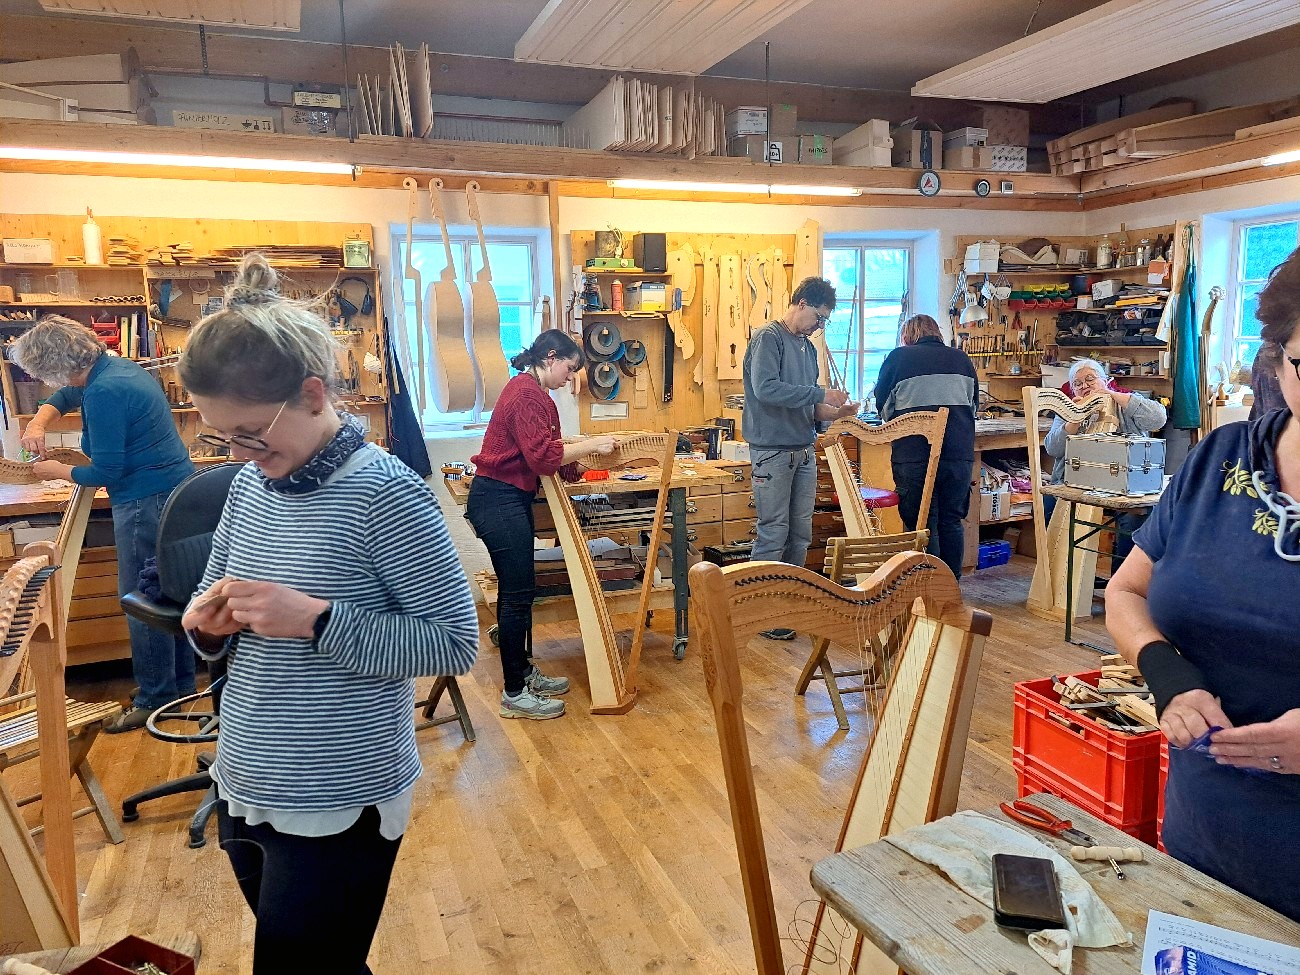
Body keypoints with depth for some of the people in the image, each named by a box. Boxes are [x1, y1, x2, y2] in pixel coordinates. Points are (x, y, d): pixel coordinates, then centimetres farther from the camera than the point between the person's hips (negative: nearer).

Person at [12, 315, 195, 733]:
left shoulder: (104, 392, -20)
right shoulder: (114, 365, 10)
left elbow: (105, 472, -16)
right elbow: (64, 397, 29)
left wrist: (57, 471, 0)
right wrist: (39, 423, 12)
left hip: (147, 501, -10)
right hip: (174, 490, 10)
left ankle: (155, 698, 8)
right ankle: (181, 682, 26)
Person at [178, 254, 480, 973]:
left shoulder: (384, 494, -19)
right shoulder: (249, 484, 2)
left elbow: (455, 642, -18)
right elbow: (212, 607, 15)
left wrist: (315, 619, -26)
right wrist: (209, 623, -9)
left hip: (338, 810, -7)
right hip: (243, 793, 7)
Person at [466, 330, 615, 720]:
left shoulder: (529, 391, 17)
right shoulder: (527, 395, -16)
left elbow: (544, 451, 16)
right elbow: (542, 455, -23)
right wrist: (591, 444, -16)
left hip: (510, 499, 11)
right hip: (498, 501, -11)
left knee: (517, 589, 17)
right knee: (517, 593, -6)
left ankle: (524, 672, 29)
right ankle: (514, 695, 3)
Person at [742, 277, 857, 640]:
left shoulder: (808, 347, 17)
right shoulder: (768, 337, -7)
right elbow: (765, 388, -22)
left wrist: (835, 412, 0)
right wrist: (821, 394, -18)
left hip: (804, 451, 8)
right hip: (773, 451, -8)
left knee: (801, 533, 12)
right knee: (773, 534, -4)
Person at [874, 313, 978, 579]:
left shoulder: (898, 357, 4)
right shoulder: (961, 358, 15)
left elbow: (883, 407, 9)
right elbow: (974, 404, 24)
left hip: (914, 454, -3)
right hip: (959, 452, 3)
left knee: (921, 525, 3)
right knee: (952, 522, 12)